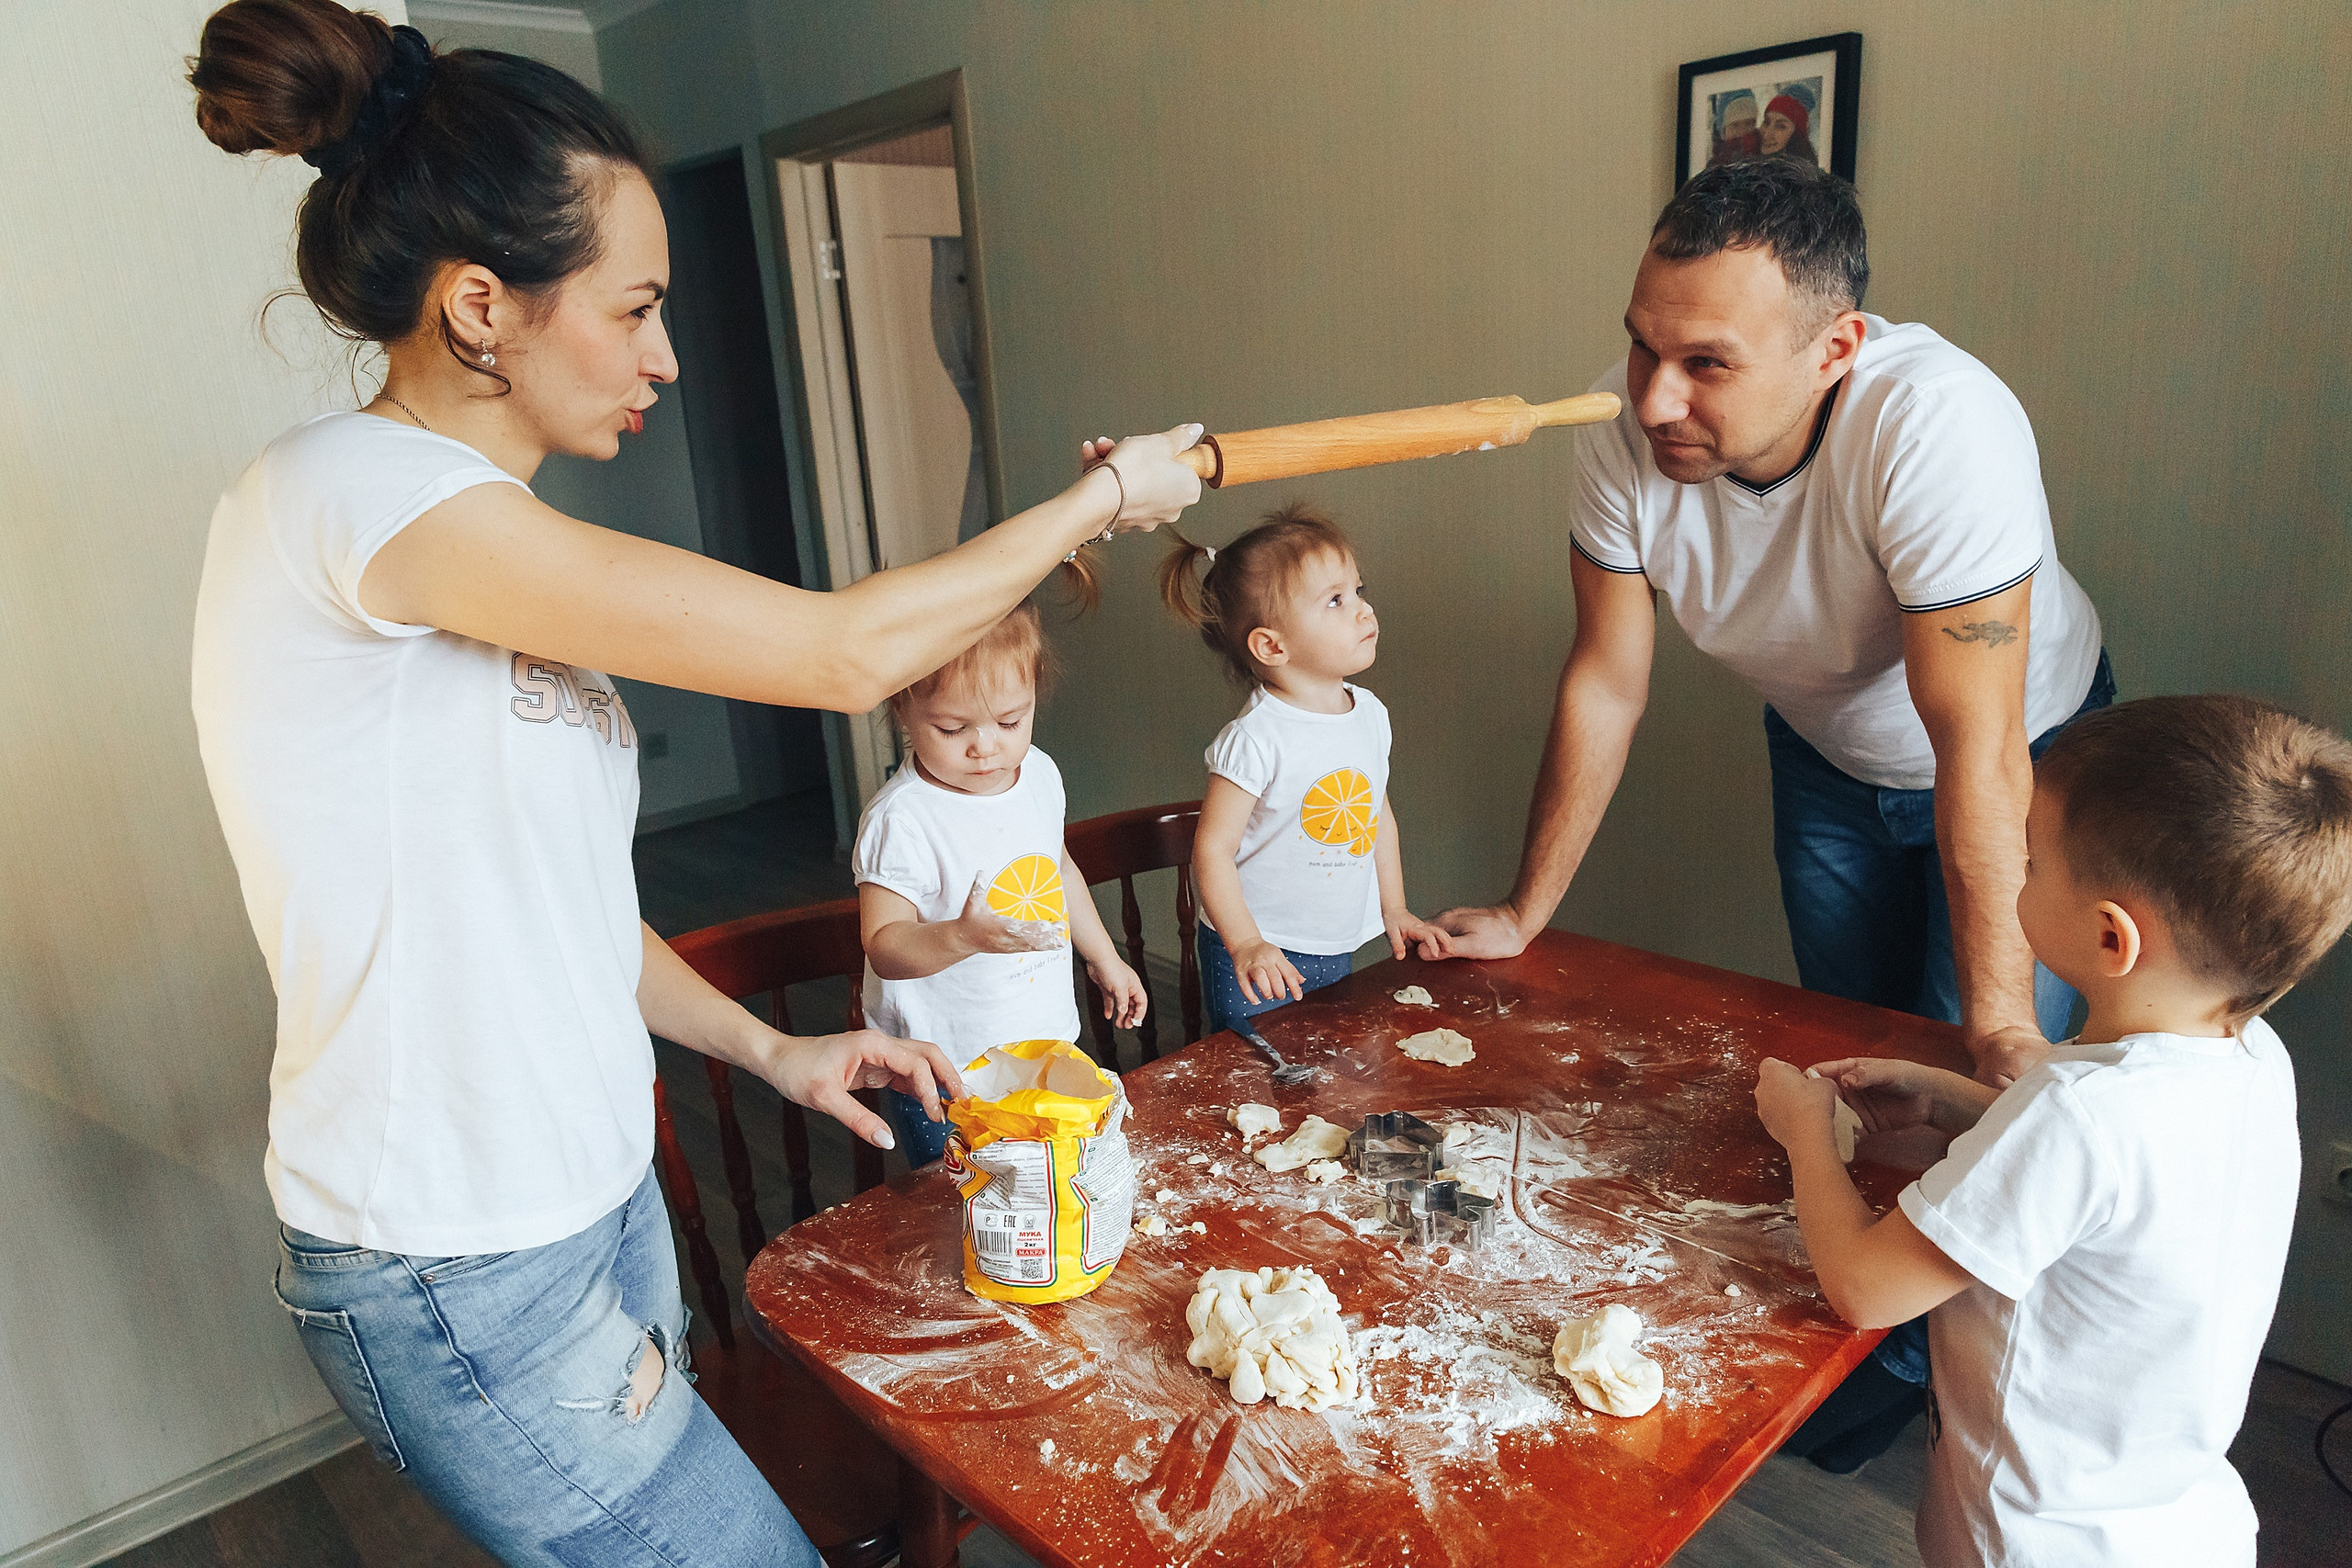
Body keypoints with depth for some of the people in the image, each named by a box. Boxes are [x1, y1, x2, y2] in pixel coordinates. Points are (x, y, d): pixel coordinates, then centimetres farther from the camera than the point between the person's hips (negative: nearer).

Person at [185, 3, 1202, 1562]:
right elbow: (848, 652, -24)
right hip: (464, 1285, -8)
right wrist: (1109, 491, -11)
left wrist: (768, 1048, 8)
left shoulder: (463, 533, 6)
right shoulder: (349, 489, -21)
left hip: (590, 1198, 8)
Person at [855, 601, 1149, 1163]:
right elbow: (883, 948, -22)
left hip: (1045, 1038, 6)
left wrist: (1104, 957, 21)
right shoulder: (901, 820, -23)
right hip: (946, 1066, -6)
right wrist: (964, 936, -39)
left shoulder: (1040, 773, -2)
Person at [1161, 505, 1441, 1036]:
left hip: (1337, 949, 7)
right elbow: (1212, 848, -19)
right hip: (1257, 957, -6)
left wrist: (1394, 910, 15)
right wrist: (1246, 946, -23)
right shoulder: (1255, 739, -23)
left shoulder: (1370, 714, 0)